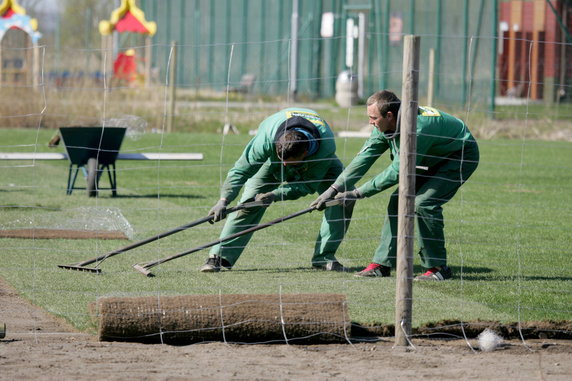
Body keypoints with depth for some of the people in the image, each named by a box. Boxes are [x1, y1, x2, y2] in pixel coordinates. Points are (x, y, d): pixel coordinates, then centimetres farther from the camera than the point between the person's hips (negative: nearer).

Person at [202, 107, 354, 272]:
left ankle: (324, 257, -8)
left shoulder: (326, 146, -42)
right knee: (250, 201, -17)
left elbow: (308, 186, -32)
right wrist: (223, 200, -46)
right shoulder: (266, 139, -43)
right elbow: (241, 170, -36)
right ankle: (219, 257, -13)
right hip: (271, 159, -1)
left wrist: (276, 195, -44)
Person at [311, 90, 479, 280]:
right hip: (433, 161, 9)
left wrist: (358, 193, -27)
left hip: (461, 156, -9)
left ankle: (438, 267, -11)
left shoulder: (418, 128, -37)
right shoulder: (384, 128, -11)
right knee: (398, 200, -1)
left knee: (423, 203, -23)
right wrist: (334, 189, -15)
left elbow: (397, 172, -32)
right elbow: (364, 157, -8)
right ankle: (382, 263, 5)